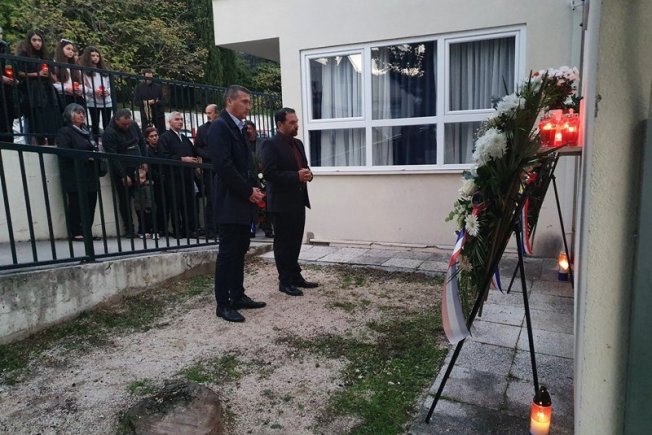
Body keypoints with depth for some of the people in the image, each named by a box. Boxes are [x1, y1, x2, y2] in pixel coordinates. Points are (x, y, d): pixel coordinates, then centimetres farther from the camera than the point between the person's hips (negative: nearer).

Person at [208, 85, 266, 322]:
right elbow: (223, 165, -21)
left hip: (243, 201, 9)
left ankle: (238, 296, 24)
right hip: (230, 202, -9)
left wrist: (254, 190, 4)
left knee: (239, 251, 13)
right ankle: (223, 304, 6)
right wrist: (248, 191, -15)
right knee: (227, 253, -3)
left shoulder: (238, 128, 17)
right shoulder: (219, 126, -11)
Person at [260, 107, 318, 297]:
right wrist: (297, 176, -22)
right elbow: (269, 173, -19)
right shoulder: (270, 144, -11)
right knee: (283, 243, 2)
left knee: (295, 242, 14)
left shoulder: (298, 143, 15)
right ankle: (285, 281, 12)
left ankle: (296, 276, 24)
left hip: (298, 201, 8)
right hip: (282, 203, -8)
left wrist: (307, 173, -2)